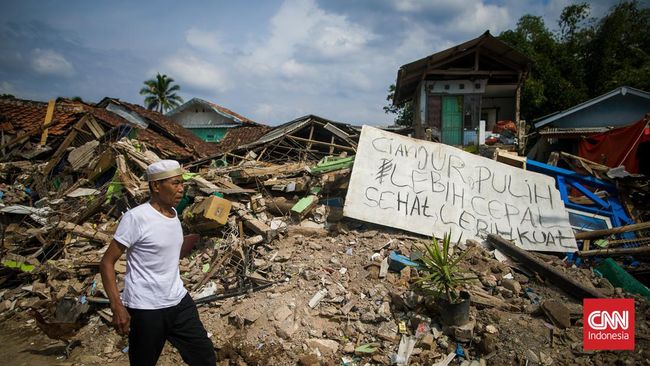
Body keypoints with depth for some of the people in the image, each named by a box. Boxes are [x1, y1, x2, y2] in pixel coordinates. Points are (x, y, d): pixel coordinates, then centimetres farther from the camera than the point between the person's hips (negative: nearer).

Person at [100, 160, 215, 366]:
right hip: (145, 309, -6)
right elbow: (107, 262, -13)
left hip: (179, 302, 6)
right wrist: (117, 306, -19)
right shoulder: (136, 217, -16)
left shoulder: (173, 213, 6)